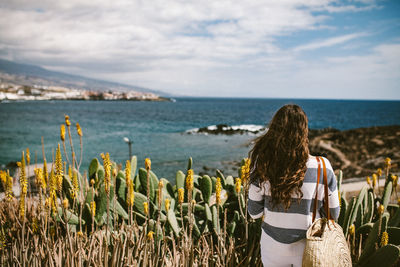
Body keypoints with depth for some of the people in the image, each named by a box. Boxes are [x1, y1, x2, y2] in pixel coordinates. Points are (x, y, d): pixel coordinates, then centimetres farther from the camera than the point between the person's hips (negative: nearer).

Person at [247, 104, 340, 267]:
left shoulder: (262, 166, -17)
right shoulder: (322, 167, -18)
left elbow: (254, 213, -8)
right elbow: (333, 214, -6)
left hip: (273, 247, 1)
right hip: (308, 248, 0)